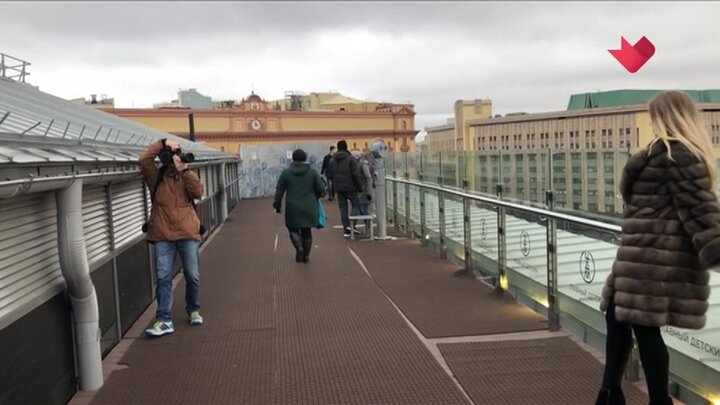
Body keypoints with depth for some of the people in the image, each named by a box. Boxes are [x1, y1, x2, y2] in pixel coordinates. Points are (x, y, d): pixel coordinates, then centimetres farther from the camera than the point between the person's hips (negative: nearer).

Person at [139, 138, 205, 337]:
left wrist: (184, 170, -16)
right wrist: (162, 143, -12)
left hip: (187, 234, 1)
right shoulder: (156, 176, 7)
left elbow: (198, 192, -9)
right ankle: (164, 320, -1)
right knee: (163, 277, -4)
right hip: (163, 235, -1)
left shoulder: (187, 176, 10)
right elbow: (144, 160, -11)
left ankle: (193, 310, 27)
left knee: (192, 276, 6)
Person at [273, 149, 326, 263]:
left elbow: (279, 191, 2)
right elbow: (321, 190, -1)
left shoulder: (286, 173, -1)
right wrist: (315, 198, 19)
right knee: (307, 232, 12)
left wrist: (277, 205, 13)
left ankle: (299, 248, -10)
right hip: (308, 209, 1)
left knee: (293, 229, 13)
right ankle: (306, 255, 17)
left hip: (293, 209, -1)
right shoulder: (312, 172, -2)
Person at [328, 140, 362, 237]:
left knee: (343, 208, 8)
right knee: (355, 204, 9)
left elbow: (331, 175, 11)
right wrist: (359, 187, -5)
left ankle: (346, 229, 5)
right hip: (350, 187, -4)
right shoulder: (350, 159, -8)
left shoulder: (332, 160, 8)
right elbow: (356, 175, -11)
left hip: (338, 188, 4)